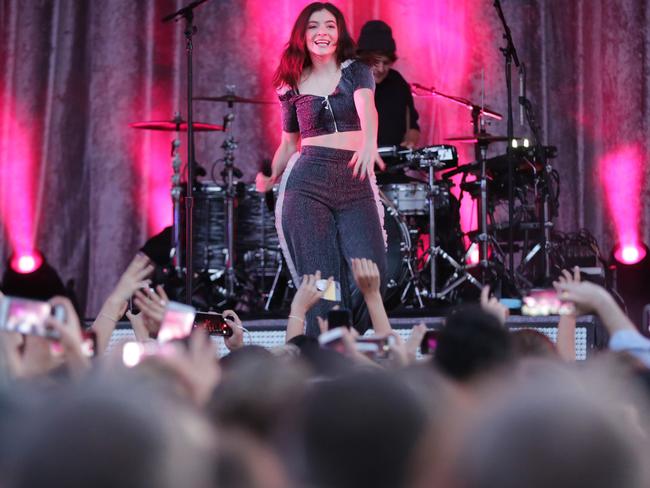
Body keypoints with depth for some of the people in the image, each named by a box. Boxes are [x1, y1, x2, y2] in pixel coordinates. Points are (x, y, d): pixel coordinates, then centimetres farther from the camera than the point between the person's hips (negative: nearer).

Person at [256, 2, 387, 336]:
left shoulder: (356, 71, 5)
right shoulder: (293, 87, 10)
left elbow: (366, 108, -17)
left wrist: (370, 142, -37)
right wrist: (269, 178, 7)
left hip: (356, 185, -1)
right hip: (307, 185, 1)